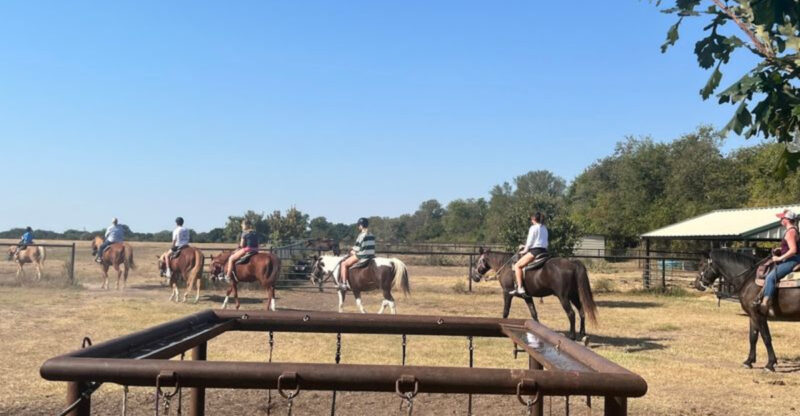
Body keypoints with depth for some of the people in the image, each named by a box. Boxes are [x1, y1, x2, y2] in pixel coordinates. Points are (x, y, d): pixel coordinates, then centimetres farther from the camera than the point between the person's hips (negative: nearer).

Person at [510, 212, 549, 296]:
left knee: (517, 265, -6)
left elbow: (530, 241, -8)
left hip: (535, 251, -8)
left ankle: (520, 288, -18)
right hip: (544, 250, 8)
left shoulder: (533, 228, -5)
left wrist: (525, 250, 7)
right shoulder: (545, 228, 18)